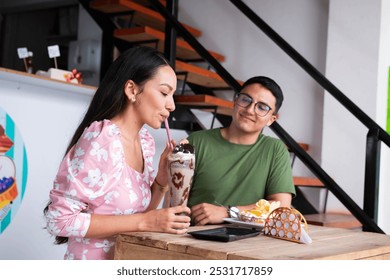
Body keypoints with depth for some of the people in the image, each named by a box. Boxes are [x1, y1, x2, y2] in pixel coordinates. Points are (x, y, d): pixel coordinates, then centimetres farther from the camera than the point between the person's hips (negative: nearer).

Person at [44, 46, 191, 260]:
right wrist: (145, 222, -21)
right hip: (91, 259, -5)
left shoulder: (145, 140, 2)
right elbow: (60, 219, -20)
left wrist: (162, 180, -7)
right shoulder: (101, 140, -19)